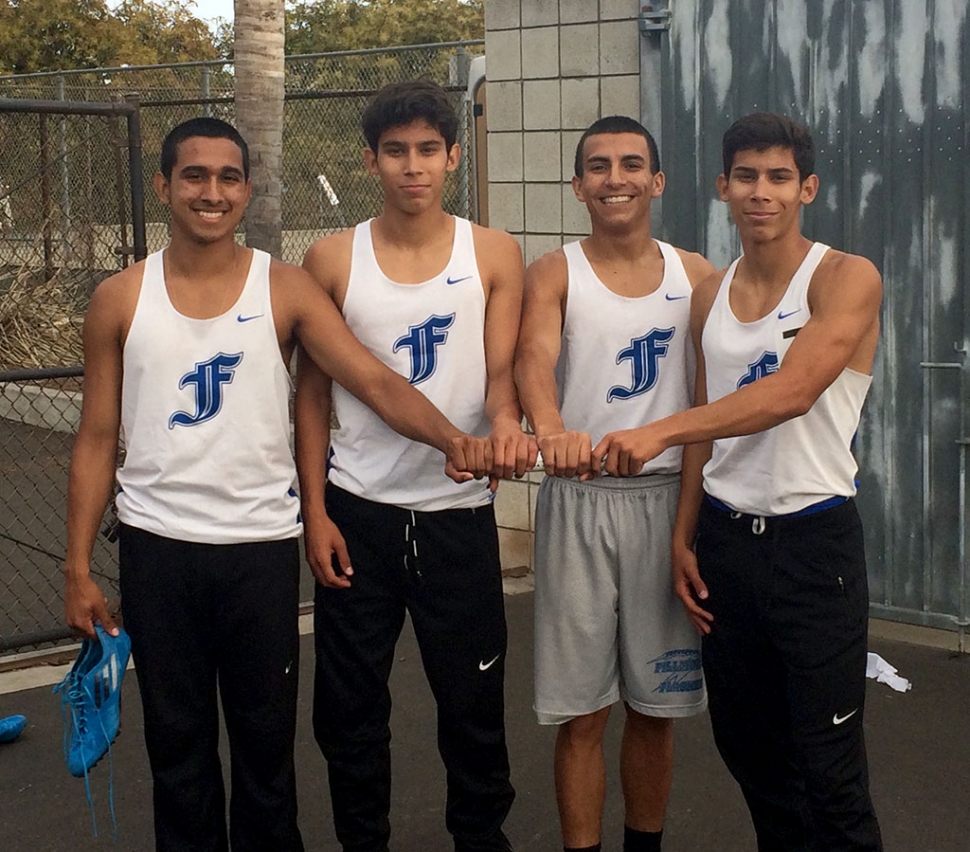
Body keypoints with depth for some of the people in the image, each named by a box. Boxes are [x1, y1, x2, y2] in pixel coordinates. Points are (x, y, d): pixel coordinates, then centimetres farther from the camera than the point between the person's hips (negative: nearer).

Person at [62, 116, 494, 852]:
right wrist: (79, 567, 1)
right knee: (177, 738, 12)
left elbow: (377, 381, -13)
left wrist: (448, 437, -32)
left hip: (260, 546, -1)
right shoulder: (120, 300, 1)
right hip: (157, 546, 1)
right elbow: (96, 440, 4)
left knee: (266, 735, 11)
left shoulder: (286, 290, -3)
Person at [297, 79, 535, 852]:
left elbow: (501, 369, -5)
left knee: (473, 700, 9)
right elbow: (313, 392, 3)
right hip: (358, 512, 1)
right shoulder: (333, 260, 0)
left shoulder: (494, 256, 0)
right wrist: (314, 512, -3)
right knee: (350, 702, 10)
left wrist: (506, 423, -29)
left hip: (459, 509, 0)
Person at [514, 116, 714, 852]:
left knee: (657, 703, 11)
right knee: (582, 709, 3)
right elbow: (534, 358, -20)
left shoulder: (695, 275, 6)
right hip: (580, 498, -2)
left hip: (670, 496, 2)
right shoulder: (554, 274, -1)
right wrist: (550, 428, -42)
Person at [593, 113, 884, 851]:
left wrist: (658, 432, -31)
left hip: (812, 539, -6)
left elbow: (790, 392, -24)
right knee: (745, 742, 14)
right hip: (725, 536, 6)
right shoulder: (710, 295, 11)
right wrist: (685, 539, 7)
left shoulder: (847, 279, -8)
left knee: (827, 767, -2)